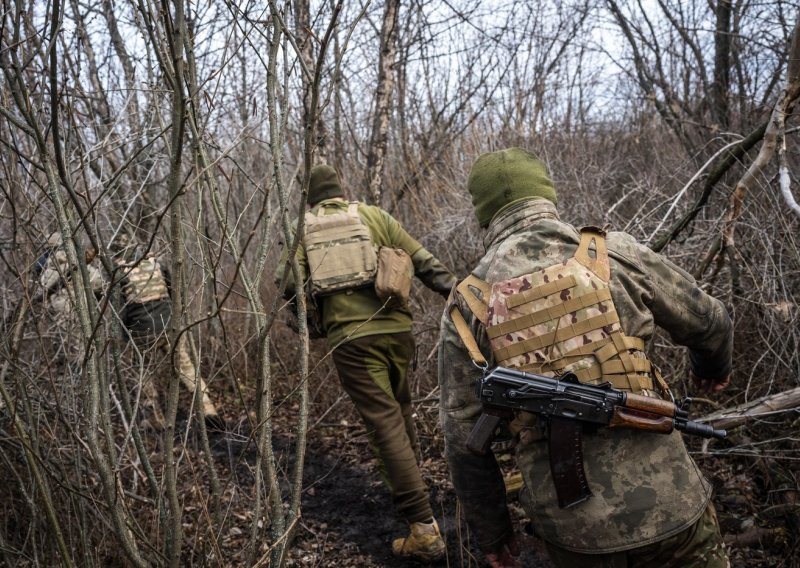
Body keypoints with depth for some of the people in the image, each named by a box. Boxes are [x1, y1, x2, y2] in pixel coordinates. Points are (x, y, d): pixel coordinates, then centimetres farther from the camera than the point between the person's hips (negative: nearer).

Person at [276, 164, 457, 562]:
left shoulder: (302, 229, 10)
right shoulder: (374, 216, 9)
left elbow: (289, 284, -1)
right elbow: (425, 263, 5)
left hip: (348, 337, -2)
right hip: (394, 328, 2)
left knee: (384, 422, -4)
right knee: (400, 410, 24)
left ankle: (423, 527, -8)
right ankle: (407, 486, 41)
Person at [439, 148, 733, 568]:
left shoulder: (466, 307, -2)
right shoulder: (611, 254, -4)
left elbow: (464, 439, 0)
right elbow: (708, 321, 11)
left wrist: (491, 534, 15)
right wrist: (713, 368, 34)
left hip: (569, 524, 2)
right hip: (665, 501, -1)